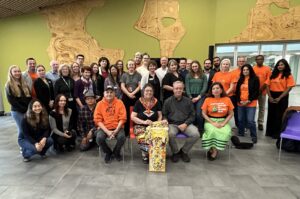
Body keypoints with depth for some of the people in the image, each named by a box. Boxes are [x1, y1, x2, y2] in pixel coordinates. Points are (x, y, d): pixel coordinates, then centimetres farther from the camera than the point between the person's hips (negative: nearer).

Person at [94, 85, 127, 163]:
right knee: (99, 138, -27)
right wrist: (107, 131, -15)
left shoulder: (119, 103, -1)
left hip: (117, 127, -1)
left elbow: (122, 118, -4)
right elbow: (97, 120, -4)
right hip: (104, 128, 1)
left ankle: (116, 152, 7)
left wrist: (116, 131, -16)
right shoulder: (100, 104, 0)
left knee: (122, 137, -29)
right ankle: (108, 153, 7)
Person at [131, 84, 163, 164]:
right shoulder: (138, 102, 0)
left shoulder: (156, 102, 7)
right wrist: (144, 122, -15)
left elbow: (160, 116, 13)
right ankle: (145, 155, -9)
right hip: (140, 126, -2)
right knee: (143, 137, -34)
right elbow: (132, 117, -3)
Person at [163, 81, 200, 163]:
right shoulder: (168, 101, 9)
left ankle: (184, 151, 3)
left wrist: (185, 124, -7)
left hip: (185, 124, 2)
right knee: (170, 134, -34)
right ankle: (175, 152, -1)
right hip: (172, 124, -1)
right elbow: (164, 115, 9)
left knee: (196, 134, -25)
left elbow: (192, 115, 9)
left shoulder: (188, 101, 11)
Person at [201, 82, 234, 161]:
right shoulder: (208, 99, -2)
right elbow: (204, 114, -1)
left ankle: (215, 149, -6)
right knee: (212, 131, -32)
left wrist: (223, 123, -10)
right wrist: (213, 123, -12)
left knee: (226, 132, -28)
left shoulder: (227, 99, 1)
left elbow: (231, 114, 4)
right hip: (210, 121, -1)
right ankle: (213, 149, -5)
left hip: (223, 121, 1)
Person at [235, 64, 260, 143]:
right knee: (241, 120, 11)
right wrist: (239, 100, -3)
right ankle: (240, 134, 25)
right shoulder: (240, 79, 11)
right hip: (240, 103, 4)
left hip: (251, 104, -4)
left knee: (250, 120, -8)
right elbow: (237, 91, 10)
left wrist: (249, 101, -12)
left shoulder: (255, 79, -2)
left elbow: (256, 92, -6)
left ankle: (254, 136, 7)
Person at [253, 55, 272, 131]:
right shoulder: (252, 68, 2)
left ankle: (260, 123, 16)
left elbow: (268, 80, -2)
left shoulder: (267, 68, 3)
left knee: (262, 108, 6)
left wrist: (261, 89, -12)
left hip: (262, 91, 1)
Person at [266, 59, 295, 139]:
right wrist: (270, 97, -8)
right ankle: (270, 131, 23)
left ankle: (278, 133, 17)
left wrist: (279, 98, -16)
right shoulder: (273, 74, 7)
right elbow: (268, 85, 2)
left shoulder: (288, 76, -3)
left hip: (282, 97, -3)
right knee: (271, 114, 11)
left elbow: (288, 88, -10)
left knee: (280, 115, 4)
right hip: (272, 96, 4)